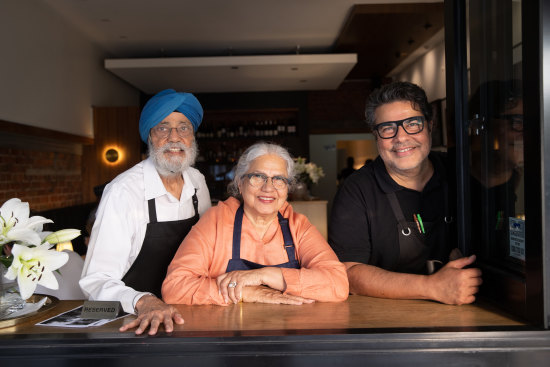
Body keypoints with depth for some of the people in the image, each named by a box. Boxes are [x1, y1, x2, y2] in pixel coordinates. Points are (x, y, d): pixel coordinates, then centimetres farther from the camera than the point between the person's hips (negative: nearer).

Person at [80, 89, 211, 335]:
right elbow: (96, 281, -16)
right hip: (136, 323, -3)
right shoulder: (122, 192, -13)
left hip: (184, 315, 4)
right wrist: (143, 302, -33)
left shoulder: (198, 182, 4)